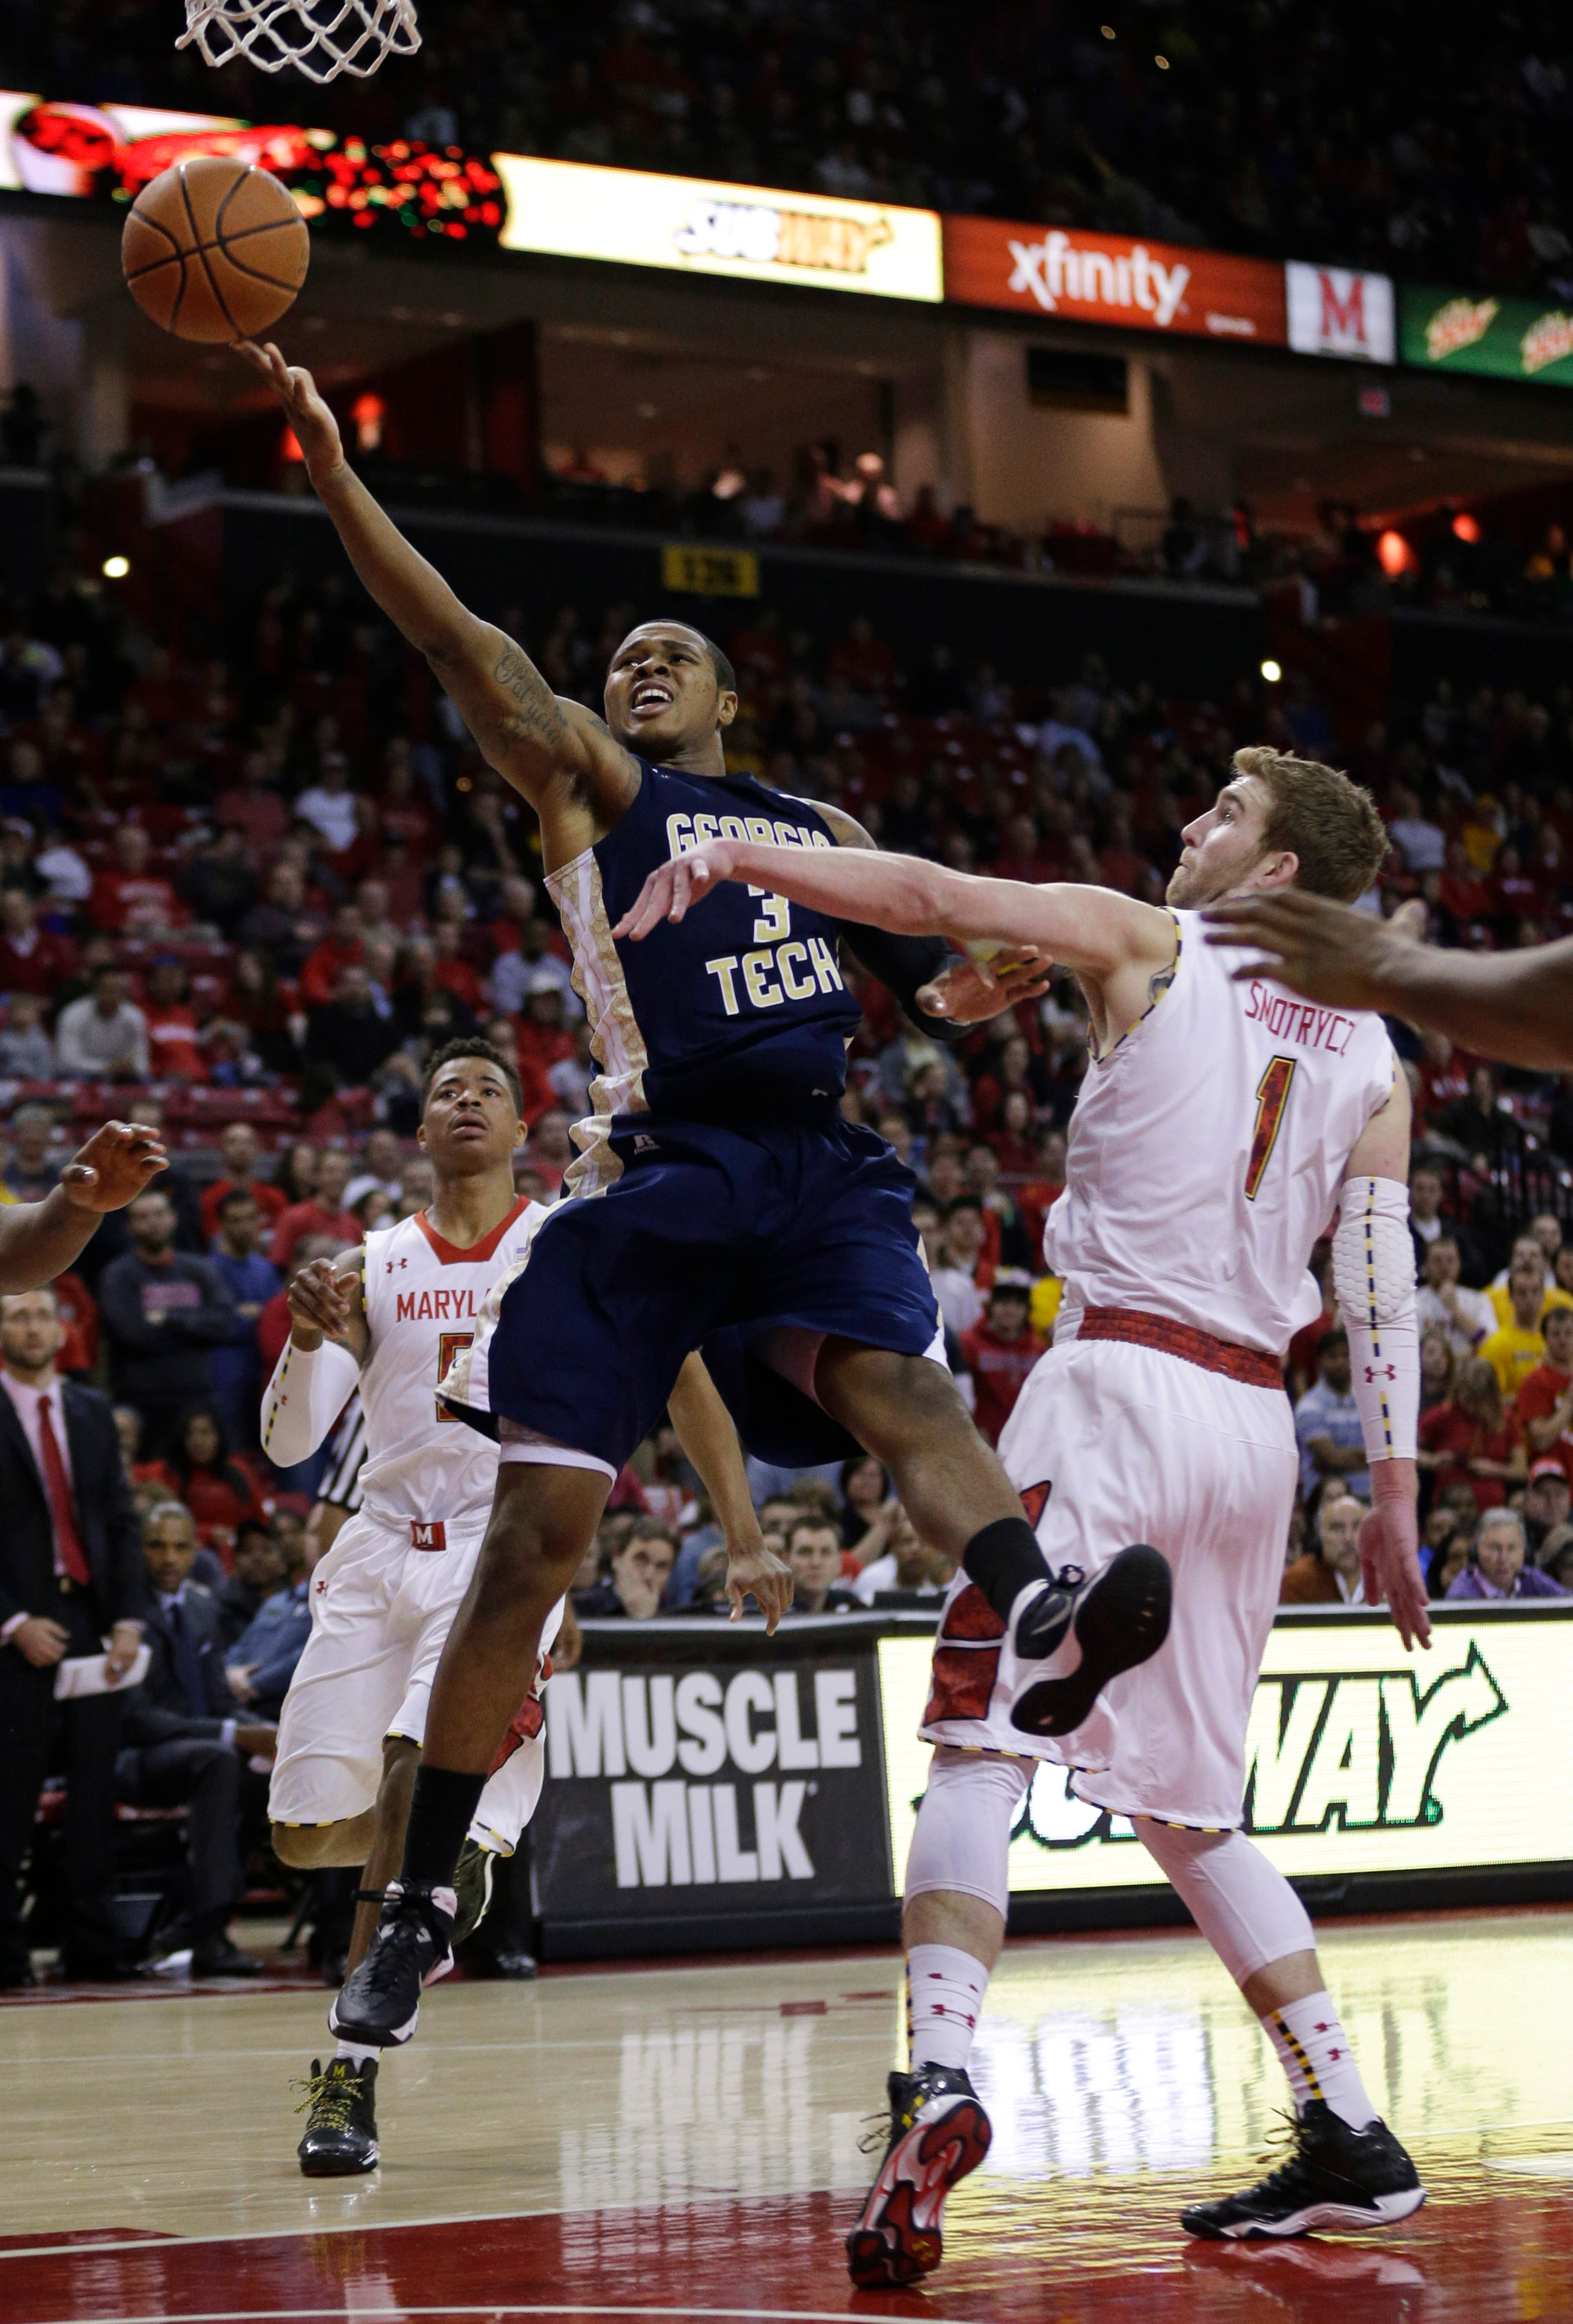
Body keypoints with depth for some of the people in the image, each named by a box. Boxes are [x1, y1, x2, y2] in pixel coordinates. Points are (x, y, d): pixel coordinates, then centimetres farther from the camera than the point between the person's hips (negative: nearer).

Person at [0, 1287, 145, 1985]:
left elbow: (122, 1520, 13)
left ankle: (92, 1946, 7)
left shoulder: (93, 1412, 15)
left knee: (95, 1792, 4)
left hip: (92, 1624, 5)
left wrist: (128, 1619, 3)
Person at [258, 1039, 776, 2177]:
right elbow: (287, 1444, 2)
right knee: (309, 1832, 2)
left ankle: (352, 2069, -16)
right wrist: (308, 1338, -18)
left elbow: (684, 1378, 7)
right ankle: (463, 1843, 36)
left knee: (415, 1781, -24)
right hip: (381, 1553, 4)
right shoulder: (372, 1267, 8)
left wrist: (741, 1539, -1)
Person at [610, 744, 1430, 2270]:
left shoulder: (1149, 947, 3)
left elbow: (934, 899, -9)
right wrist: (1392, 1501, 10)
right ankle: (1349, 2142, 14)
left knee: (978, 1750, -11)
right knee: (1184, 1806, 16)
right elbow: (1383, 1294, 8)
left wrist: (734, 857, -8)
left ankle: (939, 2088, -31)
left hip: (1122, 1382, -6)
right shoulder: (1371, 1058, 14)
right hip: (1255, 1424, 6)